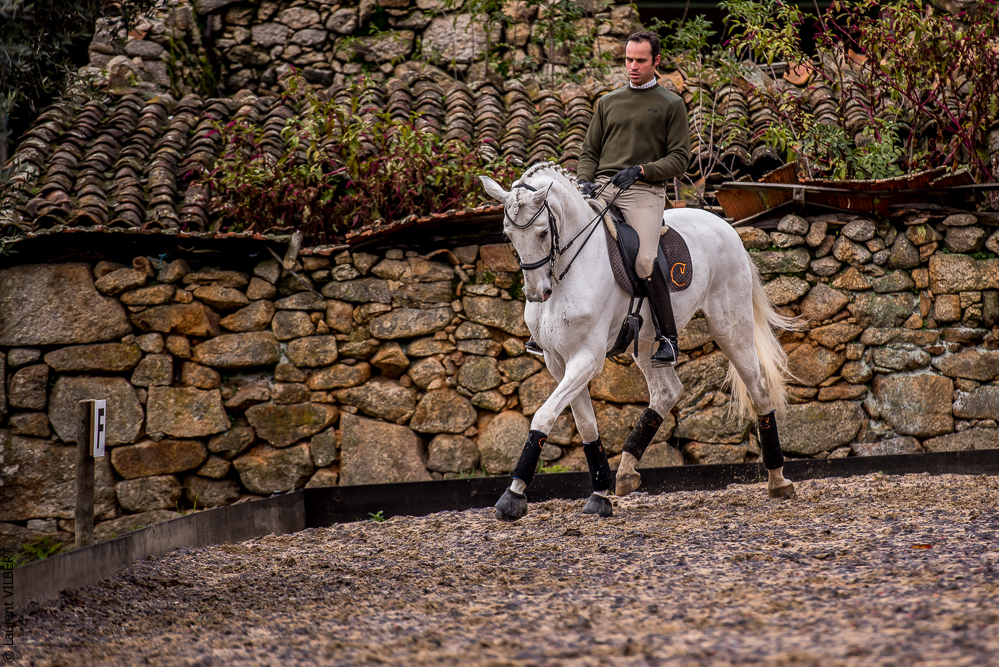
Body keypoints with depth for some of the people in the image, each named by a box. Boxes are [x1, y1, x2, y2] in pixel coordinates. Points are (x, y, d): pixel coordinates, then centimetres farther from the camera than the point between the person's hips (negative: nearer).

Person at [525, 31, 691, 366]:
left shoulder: (672, 105, 9)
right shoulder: (608, 102, 21)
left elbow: (679, 158, 2)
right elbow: (590, 152, 22)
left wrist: (641, 170, -13)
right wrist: (584, 180, 1)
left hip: (643, 191, -4)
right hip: (601, 188, 4)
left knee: (644, 260, -25)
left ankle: (668, 338, -14)